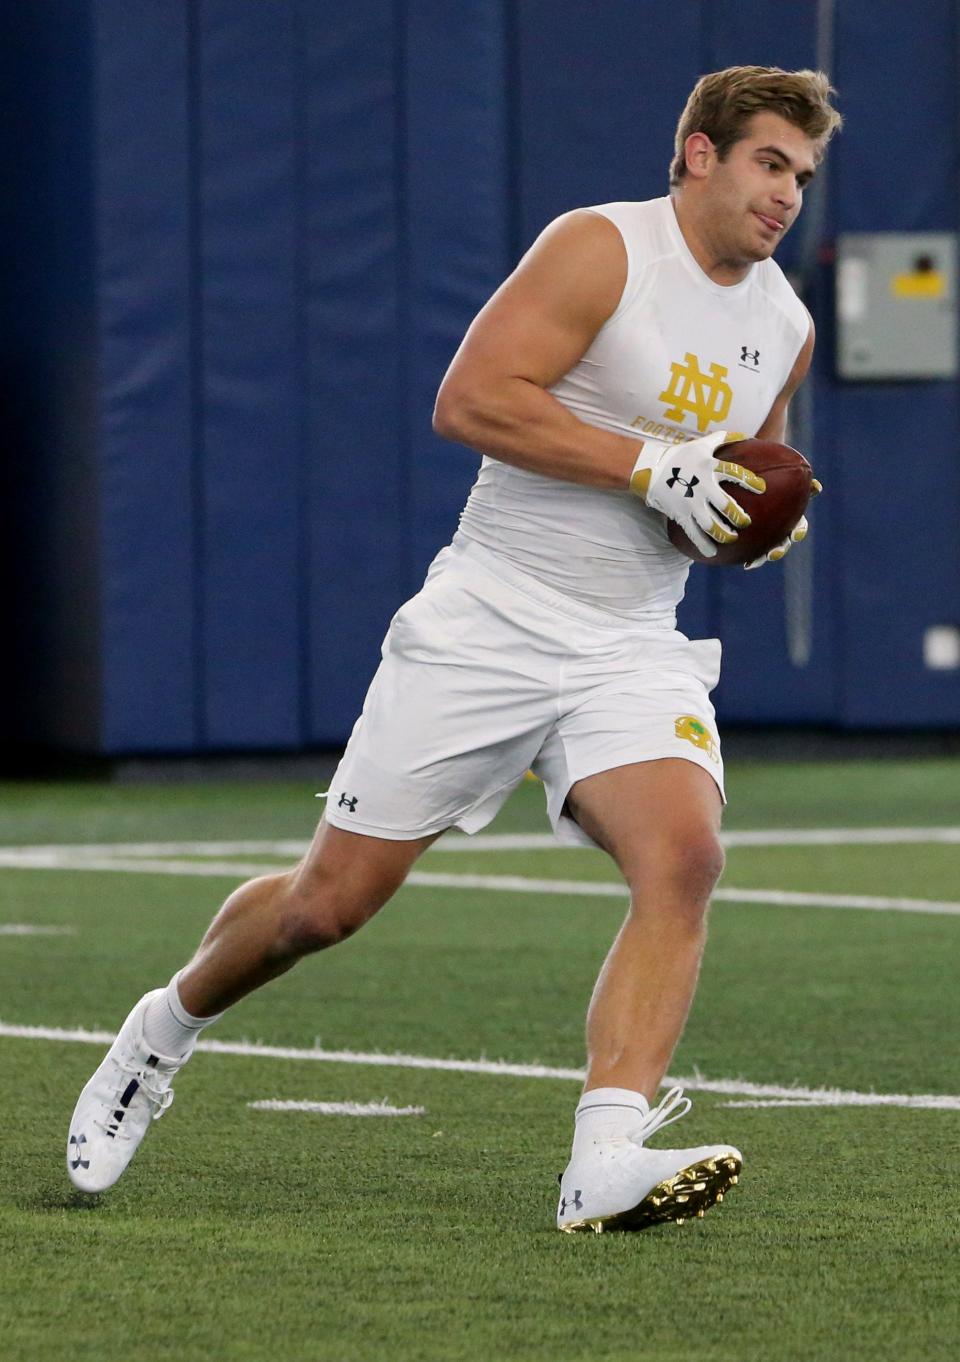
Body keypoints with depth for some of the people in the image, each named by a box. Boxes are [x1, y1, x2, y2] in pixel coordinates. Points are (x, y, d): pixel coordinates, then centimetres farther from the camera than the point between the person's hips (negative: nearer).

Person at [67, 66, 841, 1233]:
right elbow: (470, 399, -20)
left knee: (683, 859, -24)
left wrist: (759, 521, 5)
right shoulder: (601, 249, -10)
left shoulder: (785, 327, 11)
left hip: (633, 652, 5)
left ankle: (606, 1164, -32)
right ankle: (163, 1032, 30)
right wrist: (649, 466, -23)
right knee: (331, 898, 1)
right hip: (490, 620, -4)